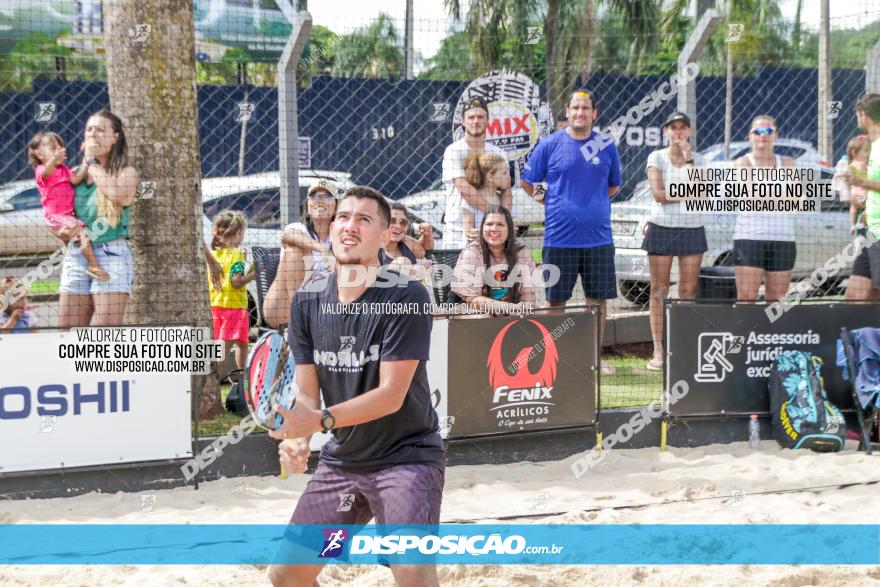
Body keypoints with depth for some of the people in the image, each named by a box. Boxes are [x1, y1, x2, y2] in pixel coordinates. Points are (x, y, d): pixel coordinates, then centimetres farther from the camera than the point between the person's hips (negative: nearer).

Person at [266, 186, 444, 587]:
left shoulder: (407, 297, -17)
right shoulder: (307, 302, 0)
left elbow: (391, 395, -21)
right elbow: (307, 392, 0)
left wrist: (322, 420, -33)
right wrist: (297, 439, -21)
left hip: (406, 457, -6)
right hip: (340, 460, 6)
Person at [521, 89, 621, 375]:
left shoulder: (607, 146, 6)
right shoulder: (549, 145, -1)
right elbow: (527, 182, 8)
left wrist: (593, 202, 10)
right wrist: (548, 202, 3)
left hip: (598, 236, 2)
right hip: (559, 236, -2)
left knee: (598, 298, 5)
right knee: (555, 300, 3)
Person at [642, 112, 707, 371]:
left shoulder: (698, 159, 8)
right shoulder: (656, 158, 3)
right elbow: (658, 194, -9)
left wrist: (689, 160, -9)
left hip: (692, 229, 2)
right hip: (662, 228, -2)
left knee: (688, 291, 1)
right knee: (659, 291, -2)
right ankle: (658, 352, 0)